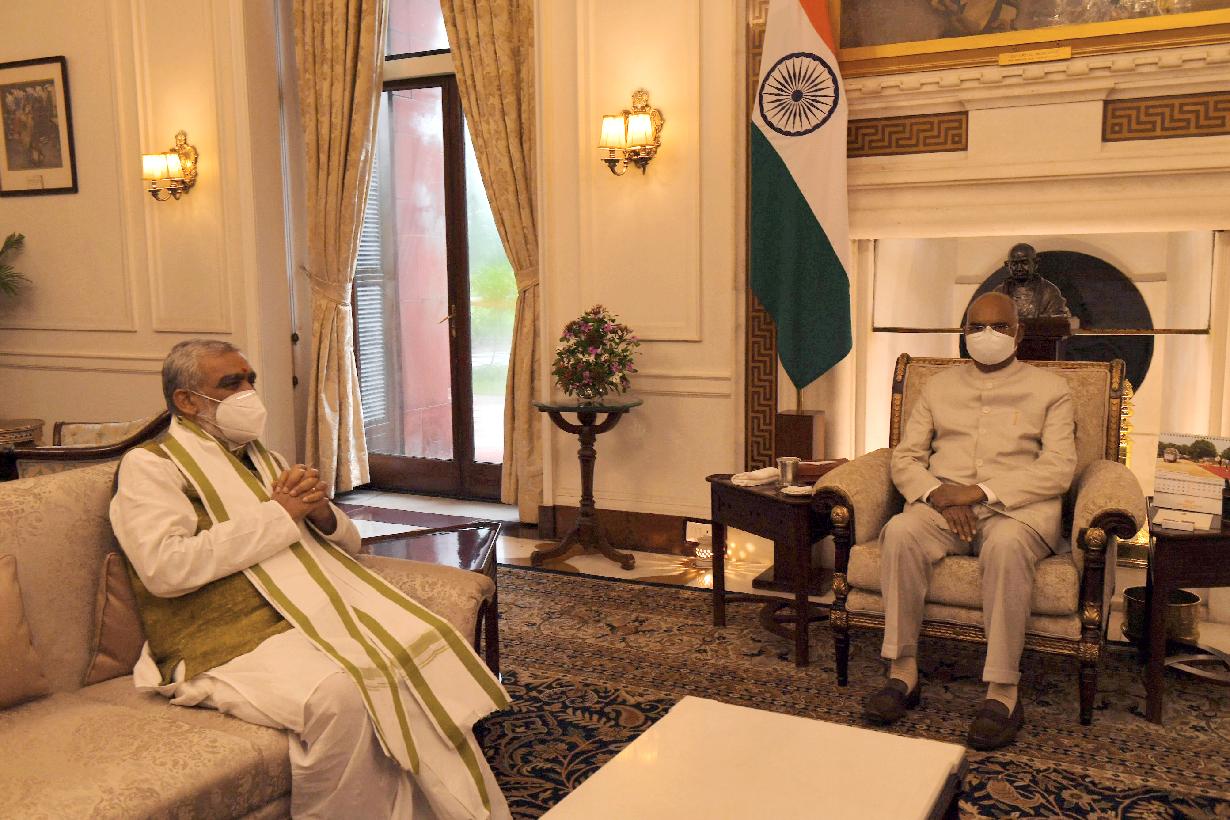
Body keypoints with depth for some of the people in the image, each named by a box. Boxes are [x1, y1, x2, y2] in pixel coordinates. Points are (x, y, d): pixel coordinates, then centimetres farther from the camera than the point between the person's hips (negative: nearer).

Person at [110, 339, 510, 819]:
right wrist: (278, 514, -10)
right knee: (336, 694, -34)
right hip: (236, 637, -6)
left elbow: (348, 543, 23)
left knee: (423, 643, -18)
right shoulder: (150, 465, 4)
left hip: (318, 608, 7)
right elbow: (164, 568, -15)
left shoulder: (261, 457, 24)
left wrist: (319, 511, -2)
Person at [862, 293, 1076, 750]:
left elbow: (1058, 468, -1)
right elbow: (905, 457, 13)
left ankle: (1003, 692, -32)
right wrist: (938, 494, -10)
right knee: (900, 531, -31)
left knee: (1006, 543, -38)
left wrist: (981, 492, -14)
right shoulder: (939, 387, 21)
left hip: (1018, 507, -2)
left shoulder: (1050, 389, 12)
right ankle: (903, 674, -25)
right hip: (943, 504, 2)